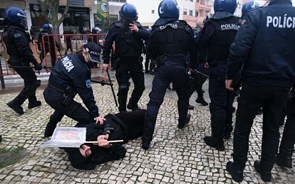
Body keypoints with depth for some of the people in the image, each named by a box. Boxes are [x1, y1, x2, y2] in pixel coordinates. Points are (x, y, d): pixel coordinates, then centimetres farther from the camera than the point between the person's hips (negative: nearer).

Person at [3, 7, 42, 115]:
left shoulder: (7, 31, 12)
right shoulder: (16, 32, -19)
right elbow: (24, 50, -26)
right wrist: (36, 63, -25)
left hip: (15, 61, 10)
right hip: (21, 62, -10)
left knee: (29, 81, 20)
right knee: (33, 82, -2)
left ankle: (32, 101, 29)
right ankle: (16, 103, -1)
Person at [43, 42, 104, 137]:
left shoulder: (69, 57, 2)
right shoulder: (81, 70, -22)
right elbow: (86, 94, -19)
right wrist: (95, 114, -12)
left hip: (49, 93, 10)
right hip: (59, 98, -10)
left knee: (61, 109, 41)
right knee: (88, 120, -7)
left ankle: (49, 132, 63)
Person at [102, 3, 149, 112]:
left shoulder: (137, 26, 5)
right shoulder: (115, 28, -5)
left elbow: (149, 36, -8)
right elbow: (107, 45, -3)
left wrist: (138, 31, -23)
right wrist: (106, 61, -6)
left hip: (135, 61, 4)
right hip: (122, 62, -4)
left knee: (140, 86, 11)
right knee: (123, 88, -4)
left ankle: (132, 104, 35)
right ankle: (122, 111, 15)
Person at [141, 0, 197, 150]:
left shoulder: (157, 29, 1)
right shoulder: (186, 28, 3)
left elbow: (150, 51, 4)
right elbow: (192, 49, 10)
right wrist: (194, 65, 24)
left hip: (163, 67, -1)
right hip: (180, 67, 1)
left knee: (154, 102, -4)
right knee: (183, 96, 25)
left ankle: (146, 139, -7)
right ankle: (182, 121, 45)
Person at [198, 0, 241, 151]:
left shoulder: (212, 24, -11)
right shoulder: (240, 24, 1)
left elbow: (201, 45, -7)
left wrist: (205, 61, 7)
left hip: (217, 70, -5)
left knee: (217, 105, 0)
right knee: (228, 101, 20)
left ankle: (217, 140, 6)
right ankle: (227, 129, 37)